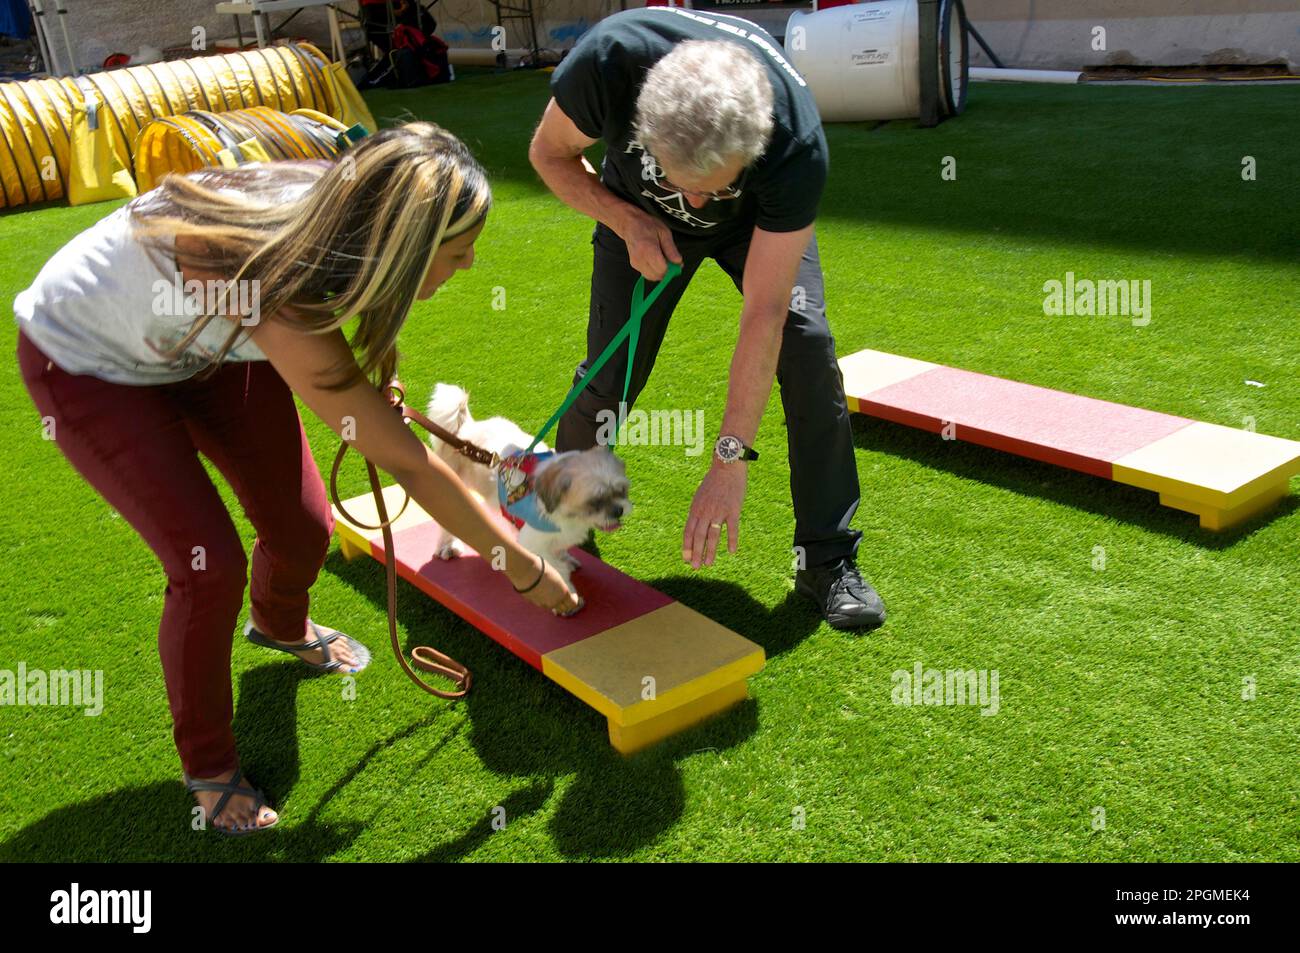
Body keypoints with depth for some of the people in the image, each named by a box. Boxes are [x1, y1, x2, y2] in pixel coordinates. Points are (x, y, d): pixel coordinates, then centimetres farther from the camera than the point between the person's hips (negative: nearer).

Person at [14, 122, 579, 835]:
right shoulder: (281, 302, -42)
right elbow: (408, 464, -34)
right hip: (85, 361, -6)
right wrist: (525, 570, -24)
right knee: (210, 565, -15)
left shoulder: (336, 203, -23)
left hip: (203, 340, 6)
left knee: (303, 528, 3)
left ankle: (280, 626, 41)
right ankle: (207, 768, 12)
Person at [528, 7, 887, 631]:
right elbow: (550, 154, -17)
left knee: (807, 344, -19)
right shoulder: (610, 59, -41)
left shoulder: (797, 144, -42)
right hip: (639, 214, 1)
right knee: (609, 377, -7)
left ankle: (827, 561, -5)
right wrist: (627, 221, -32)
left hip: (760, 219, 0)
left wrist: (730, 461, -37)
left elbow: (764, 316, -38)